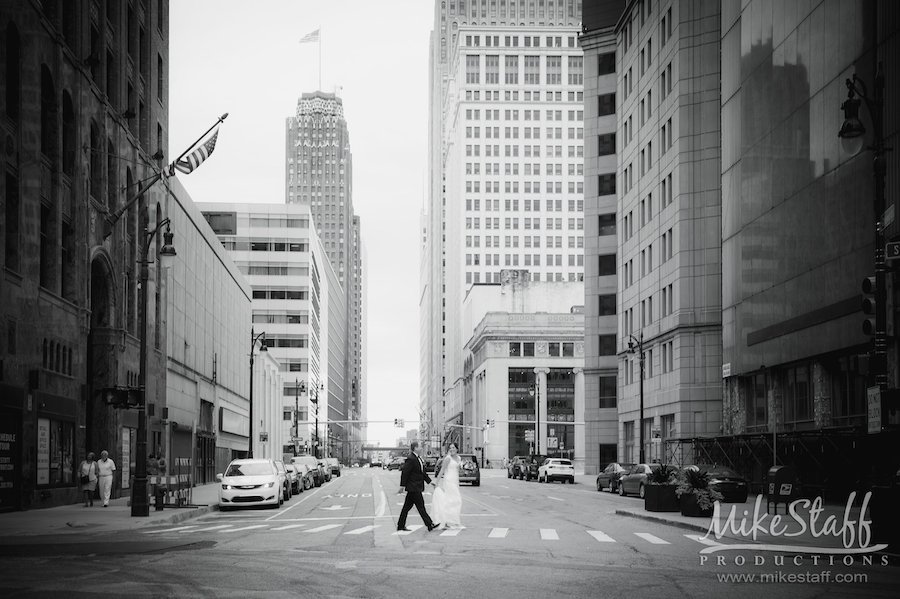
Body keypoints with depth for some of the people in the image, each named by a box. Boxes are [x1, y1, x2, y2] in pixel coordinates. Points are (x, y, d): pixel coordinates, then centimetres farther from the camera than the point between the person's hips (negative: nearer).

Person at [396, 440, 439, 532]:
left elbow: (422, 472, 22)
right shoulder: (410, 459, -17)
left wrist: (429, 481, 18)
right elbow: (404, 472, -18)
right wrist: (402, 486, -19)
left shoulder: (418, 458, 14)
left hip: (416, 487, 10)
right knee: (420, 506, -5)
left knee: (407, 506, 12)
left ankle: (401, 525, 16)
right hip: (413, 487, -10)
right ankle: (429, 525, -3)